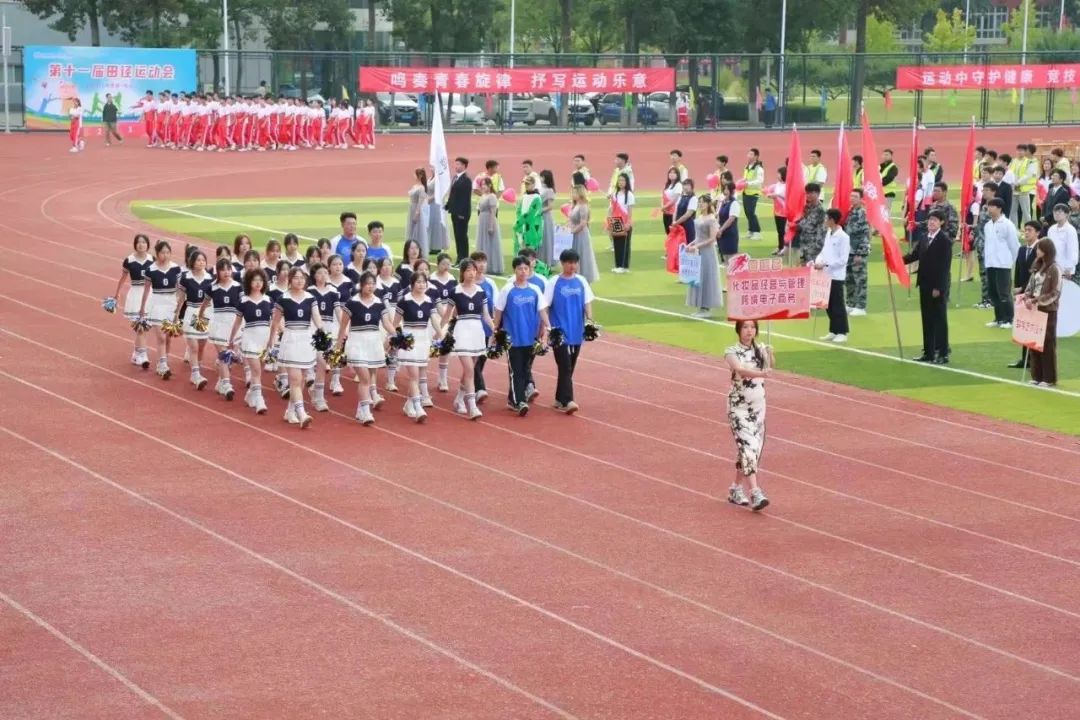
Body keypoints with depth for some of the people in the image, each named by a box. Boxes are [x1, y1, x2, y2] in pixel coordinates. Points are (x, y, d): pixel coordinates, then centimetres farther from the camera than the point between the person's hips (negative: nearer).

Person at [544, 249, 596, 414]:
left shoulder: (581, 281, 6)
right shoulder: (554, 282, -4)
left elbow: (587, 302, 7)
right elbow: (546, 306, -2)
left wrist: (590, 319, -9)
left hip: (577, 332, 4)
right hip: (560, 332, -4)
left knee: (569, 367, 10)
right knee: (565, 367, -11)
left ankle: (560, 399, 20)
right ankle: (567, 401, -16)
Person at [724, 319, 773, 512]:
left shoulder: (761, 350, 6)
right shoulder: (732, 352, -10)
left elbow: (771, 366, -10)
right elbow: (740, 370, -29)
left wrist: (770, 355, -31)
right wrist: (761, 373, -46)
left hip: (758, 405, 5)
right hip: (738, 406, -5)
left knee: (755, 448, 10)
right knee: (747, 447, -16)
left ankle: (735, 489, 26)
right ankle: (755, 494, -23)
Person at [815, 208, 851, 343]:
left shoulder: (843, 237, -14)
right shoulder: (828, 233, 10)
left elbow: (843, 260, -17)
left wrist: (825, 264, -19)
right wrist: (817, 261, -3)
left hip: (836, 276, -8)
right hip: (826, 274, 8)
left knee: (838, 304, -2)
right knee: (828, 304, 12)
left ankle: (842, 333, 5)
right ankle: (833, 331, 21)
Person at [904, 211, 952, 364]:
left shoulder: (945, 241, -12)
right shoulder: (924, 238, 11)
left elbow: (945, 266, -15)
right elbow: (914, 255, 9)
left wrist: (938, 287, -18)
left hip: (938, 287, -7)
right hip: (925, 285, 7)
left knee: (940, 319, -1)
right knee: (927, 320, 10)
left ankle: (943, 354, 3)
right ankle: (928, 352, 16)